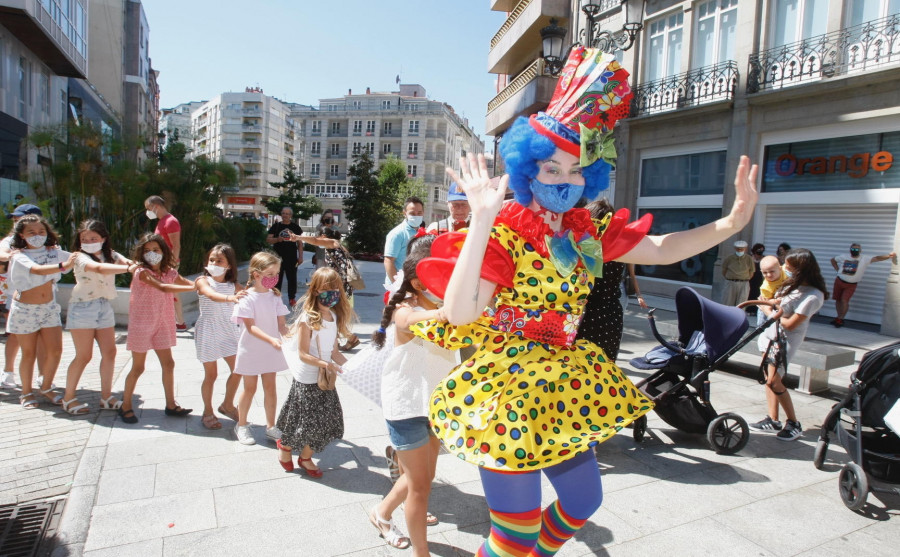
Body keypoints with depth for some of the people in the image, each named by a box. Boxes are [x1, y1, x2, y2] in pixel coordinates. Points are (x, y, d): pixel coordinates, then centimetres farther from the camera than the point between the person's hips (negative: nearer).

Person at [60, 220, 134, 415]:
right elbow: (100, 268, -32)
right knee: (84, 356, -1)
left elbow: (126, 261, -10)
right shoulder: (80, 257, -12)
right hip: (83, 307, -6)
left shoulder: (110, 255, 8)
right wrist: (128, 268, -46)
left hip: (104, 307, 6)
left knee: (109, 352, 4)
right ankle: (68, 398, 16)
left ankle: (106, 397, 15)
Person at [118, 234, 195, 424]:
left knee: (168, 364, 8)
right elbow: (162, 287, -30)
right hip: (141, 324, -5)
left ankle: (171, 405, 19)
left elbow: (191, 283, -1)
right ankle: (126, 406, 22)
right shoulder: (141, 271, -15)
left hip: (162, 324, 5)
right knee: (138, 367, 4)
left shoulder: (169, 272, 3)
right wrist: (193, 287, -37)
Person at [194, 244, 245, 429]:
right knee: (211, 374, 4)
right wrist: (230, 298, -50)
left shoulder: (234, 285, 2)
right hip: (208, 332, -4)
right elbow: (212, 295, -31)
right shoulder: (202, 280, -10)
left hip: (228, 331, 4)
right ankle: (208, 412, 24)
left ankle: (227, 405, 27)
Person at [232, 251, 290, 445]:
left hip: (271, 350, 4)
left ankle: (270, 426, 24)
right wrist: (271, 339, -34)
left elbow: (281, 324, 0)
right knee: (250, 388, 8)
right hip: (251, 350, -4)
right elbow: (251, 327, -21)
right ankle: (241, 425, 28)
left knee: (270, 387, 10)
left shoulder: (275, 296, 1)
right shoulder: (247, 297, -15)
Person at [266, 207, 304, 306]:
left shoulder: (295, 227, 7)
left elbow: (299, 243, 9)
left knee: (292, 278, 7)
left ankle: (292, 298, 17)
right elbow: (268, 239, 3)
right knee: (277, 279, 4)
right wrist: (277, 239, -17)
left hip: (292, 258, 1)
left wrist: (300, 256, 3)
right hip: (278, 257, -1)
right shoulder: (276, 226, 5)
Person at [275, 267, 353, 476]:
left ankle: (305, 458, 32)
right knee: (308, 422, 6)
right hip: (307, 380, -6)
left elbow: (334, 351, 7)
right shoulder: (308, 319, -18)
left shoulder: (335, 317, 2)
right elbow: (303, 354, -18)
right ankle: (285, 444, 37)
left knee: (326, 421, 10)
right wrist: (326, 364, -29)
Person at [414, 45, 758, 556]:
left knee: (585, 500, 25)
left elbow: (660, 250, 8)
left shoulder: (587, 231, 4)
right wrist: (483, 218, -36)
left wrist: (732, 222, -5)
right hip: (510, 385, -7)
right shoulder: (503, 232, -18)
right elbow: (459, 312, -31)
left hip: (566, 387, 8)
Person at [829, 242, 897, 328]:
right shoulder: (843, 257, 5)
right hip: (839, 281, 3)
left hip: (851, 285, -3)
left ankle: (840, 319, -3)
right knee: (838, 300, 10)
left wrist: (889, 256, -33)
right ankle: (839, 317, 27)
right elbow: (833, 260, 21)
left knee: (844, 301, -15)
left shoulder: (864, 260, -4)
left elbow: (877, 258, -17)